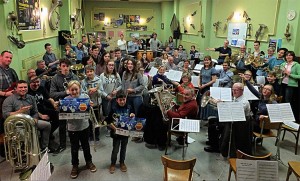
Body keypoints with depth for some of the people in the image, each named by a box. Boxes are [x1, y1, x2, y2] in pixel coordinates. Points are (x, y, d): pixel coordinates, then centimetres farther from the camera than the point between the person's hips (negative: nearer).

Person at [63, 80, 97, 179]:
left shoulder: (85, 96, -8)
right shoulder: (66, 99, -9)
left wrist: (90, 105, -24)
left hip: (84, 125, 1)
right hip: (72, 127, 0)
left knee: (85, 146, 18)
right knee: (74, 148, 13)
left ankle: (89, 162, 39)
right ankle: (75, 166, 31)